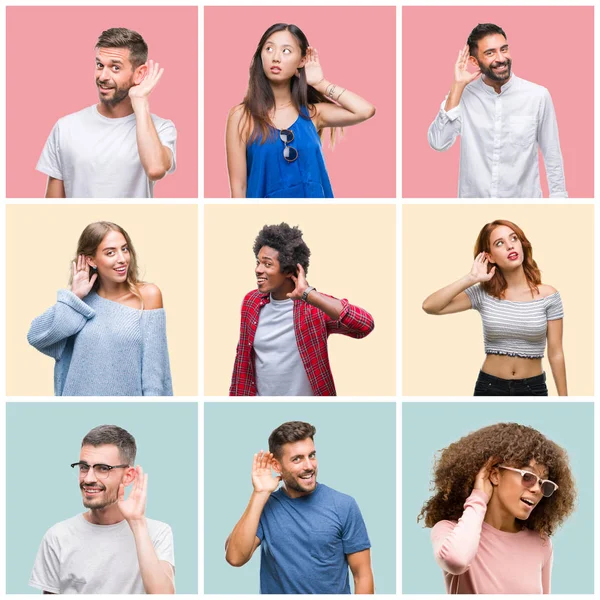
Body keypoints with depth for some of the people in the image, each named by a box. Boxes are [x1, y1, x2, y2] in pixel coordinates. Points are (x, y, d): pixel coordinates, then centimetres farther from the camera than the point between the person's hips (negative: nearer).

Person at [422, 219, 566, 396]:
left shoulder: (548, 296, -5)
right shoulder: (483, 294, -4)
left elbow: (556, 354, -2)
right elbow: (429, 306, -13)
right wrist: (471, 279, -15)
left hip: (533, 388, 0)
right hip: (489, 387, 0)